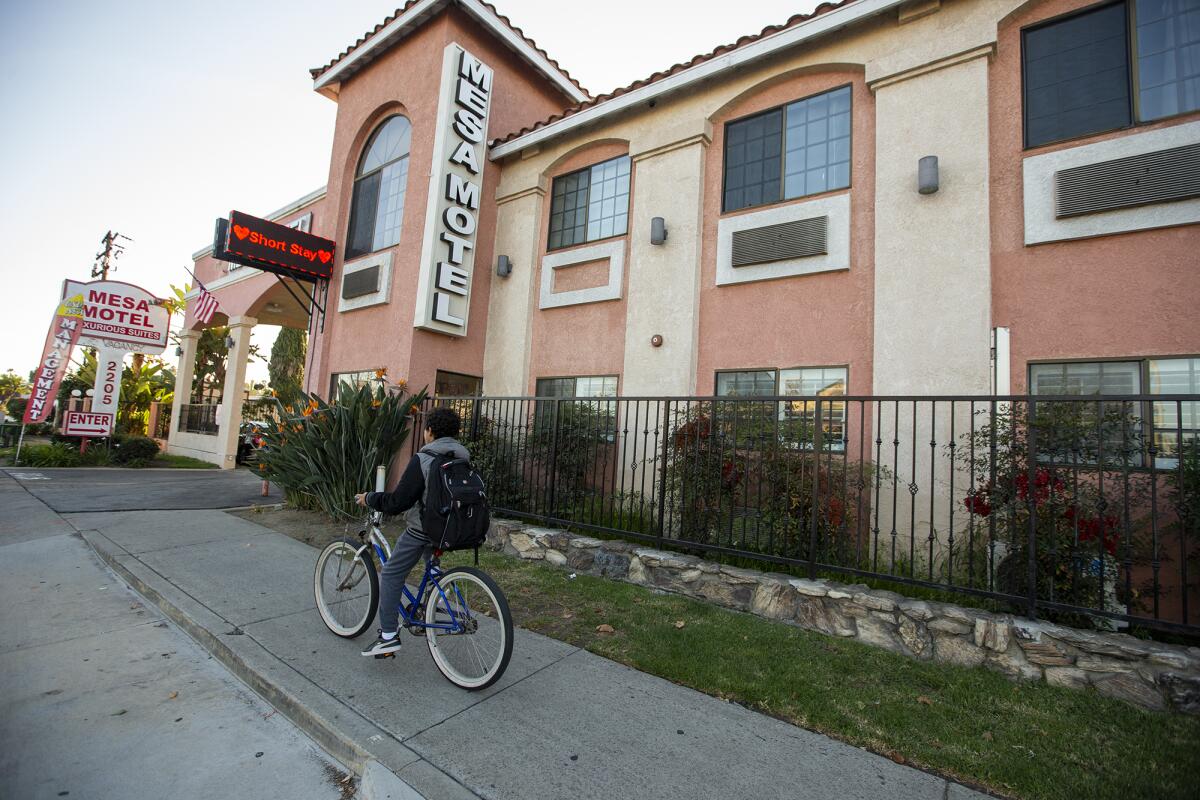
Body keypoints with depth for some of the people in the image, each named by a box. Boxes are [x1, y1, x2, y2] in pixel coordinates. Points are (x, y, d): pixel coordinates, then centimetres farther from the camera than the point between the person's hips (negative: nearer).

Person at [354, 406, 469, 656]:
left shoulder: (423, 460, -17)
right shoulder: (463, 458, 4)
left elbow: (397, 502, -18)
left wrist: (369, 498, -1)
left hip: (422, 530, -7)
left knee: (391, 575, 7)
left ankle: (388, 635, 7)